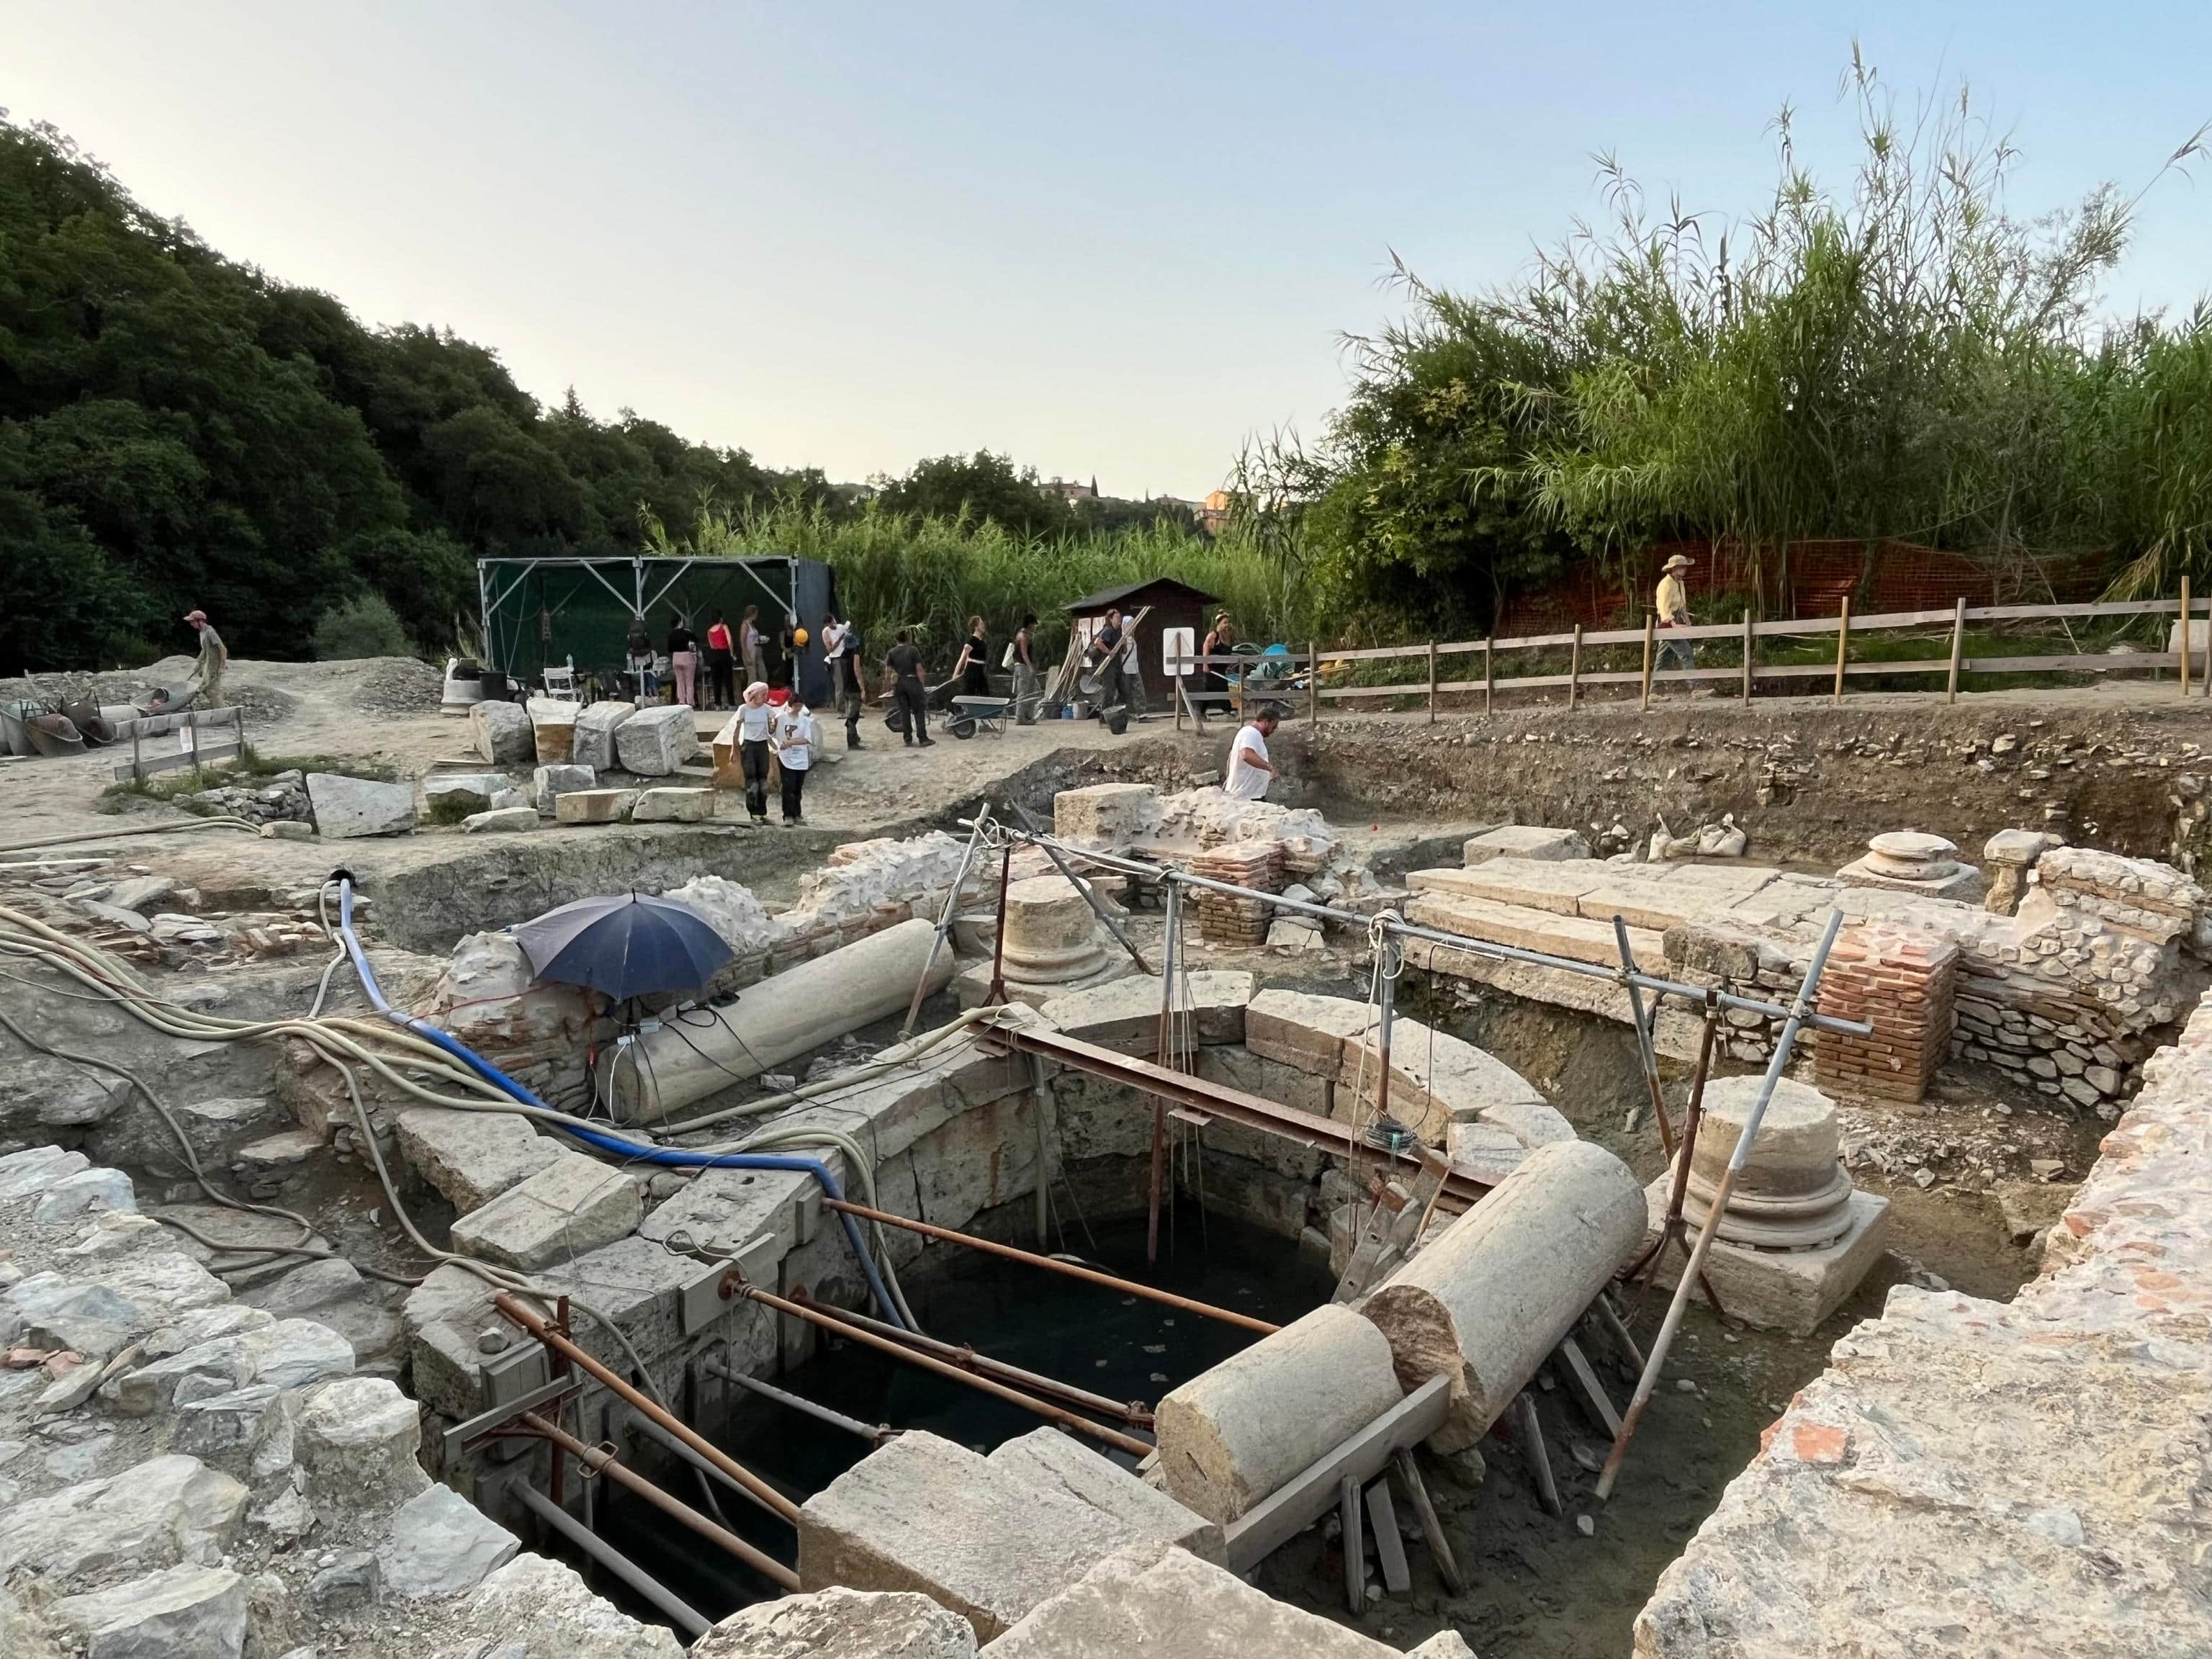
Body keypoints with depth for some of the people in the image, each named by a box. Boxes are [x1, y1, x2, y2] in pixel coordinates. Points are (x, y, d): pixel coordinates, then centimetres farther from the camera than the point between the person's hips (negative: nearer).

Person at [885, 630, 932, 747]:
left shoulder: (892, 652, 1)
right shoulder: (913, 650, -6)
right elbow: (919, 669, -9)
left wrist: (892, 686, 12)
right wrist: (922, 684, -2)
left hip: (899, 684, 3)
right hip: (912, 682, -3)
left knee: (905, 712, 9)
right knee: (919, 711, 2)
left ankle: (908, 740, 10)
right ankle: (923, 740, -4)